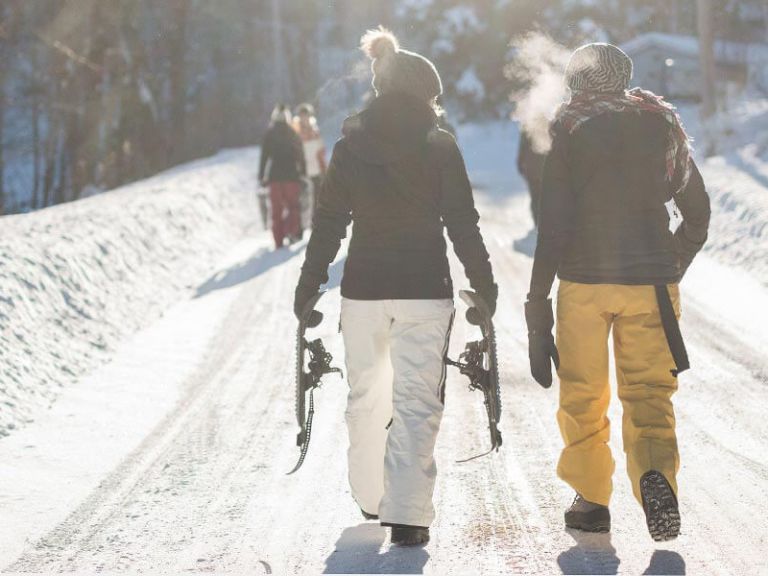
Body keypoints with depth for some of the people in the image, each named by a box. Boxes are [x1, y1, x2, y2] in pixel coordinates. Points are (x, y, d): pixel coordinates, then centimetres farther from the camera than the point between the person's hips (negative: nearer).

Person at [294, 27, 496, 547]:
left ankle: (371, 496, 29)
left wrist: (309, 286, 11)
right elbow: (462, 222, -3)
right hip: (426, 289, -2)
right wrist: (484, 284, 6)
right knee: (417, 400, -1)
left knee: (366, 393, 18)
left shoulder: (350, 146, 2)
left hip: (364, 288, 2)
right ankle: (407, 514, -10)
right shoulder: (440, 146, -4)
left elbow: (329, 223, 3)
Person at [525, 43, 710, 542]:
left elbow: (555, 220, -8)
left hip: (583, 279, -2)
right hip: (651, 282, 2)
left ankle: (592, 499, 16)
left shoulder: (568, 130, -2)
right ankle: (656, 471, -23)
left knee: (583, 397, 12)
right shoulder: (662, 126, 8)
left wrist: (538, 298, -5)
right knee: (648, 393, 4)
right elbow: (698, 211, 13)